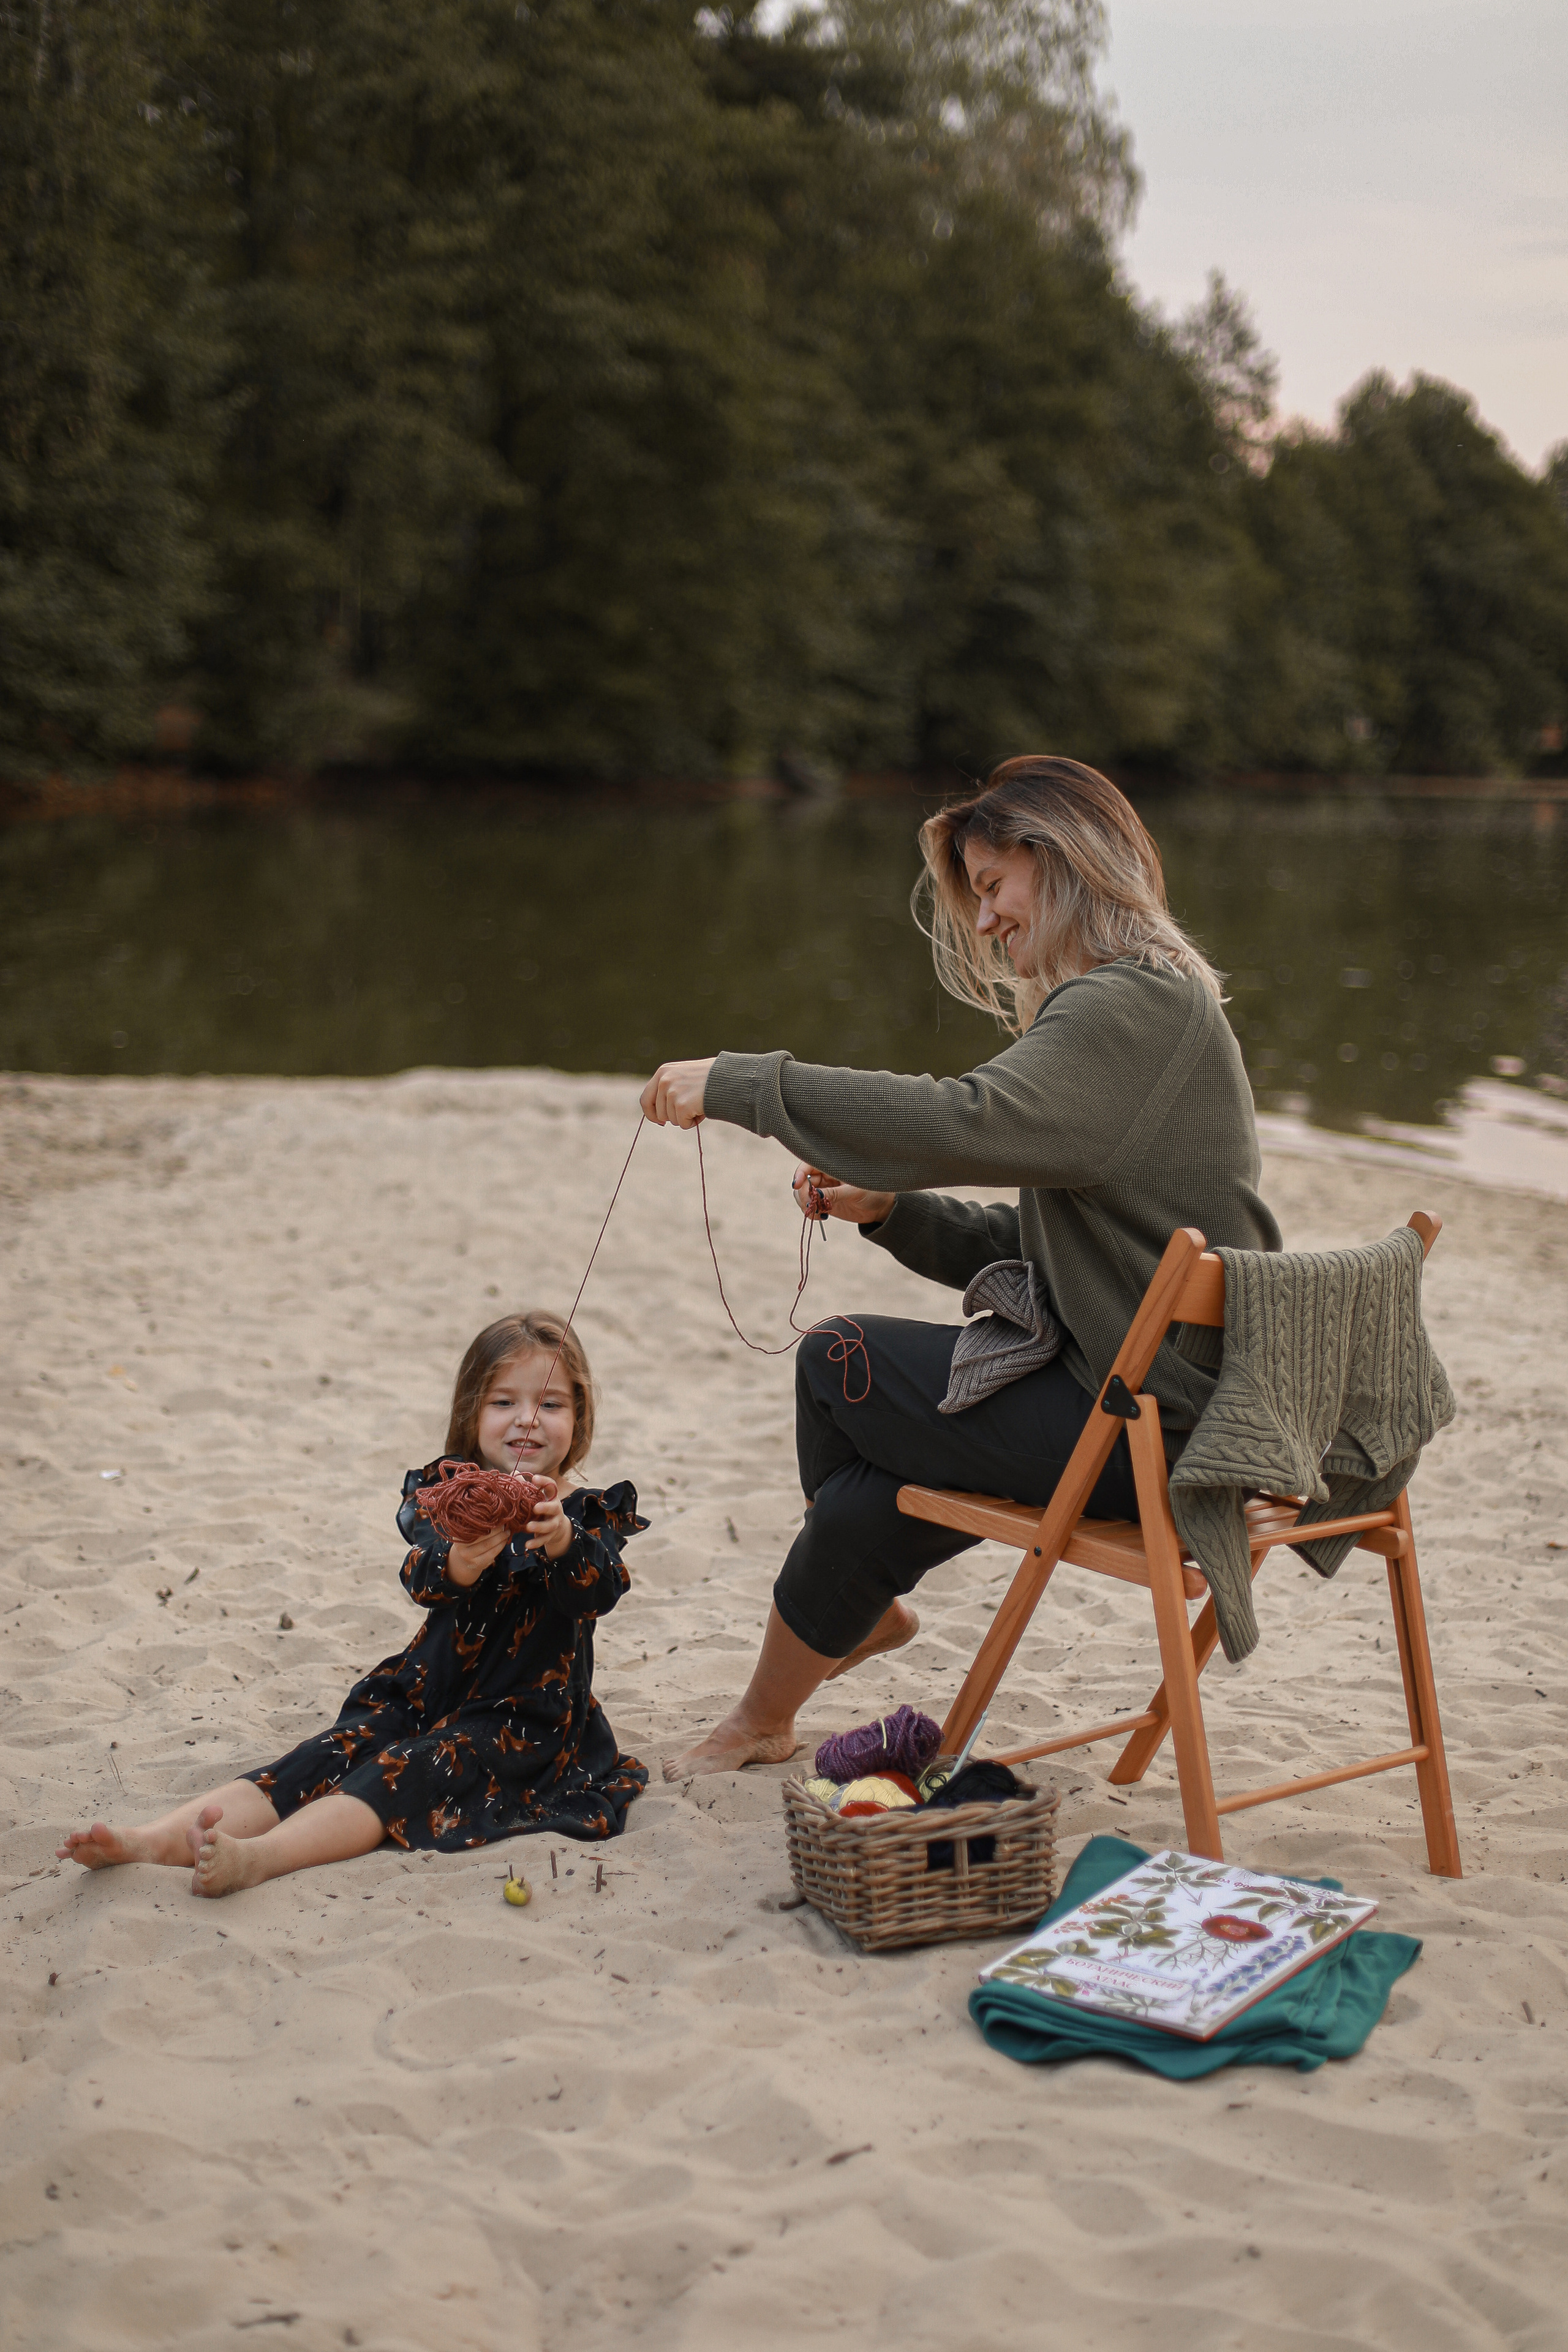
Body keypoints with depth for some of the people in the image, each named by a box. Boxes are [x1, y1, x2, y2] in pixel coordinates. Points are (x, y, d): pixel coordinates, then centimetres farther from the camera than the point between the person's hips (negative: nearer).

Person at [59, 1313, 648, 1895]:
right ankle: (154, 1840, -37)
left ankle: (259, 1857, -52)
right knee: (324, 1760, -19)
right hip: (429, 1690, 4)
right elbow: (420, 1578, -17)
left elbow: (597, 1595, -23)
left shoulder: (588, 1512, -3)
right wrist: (457, 1565, -43)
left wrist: (562, 1540, -46)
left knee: (400, 1775, -29)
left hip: (526, 1713, -4)